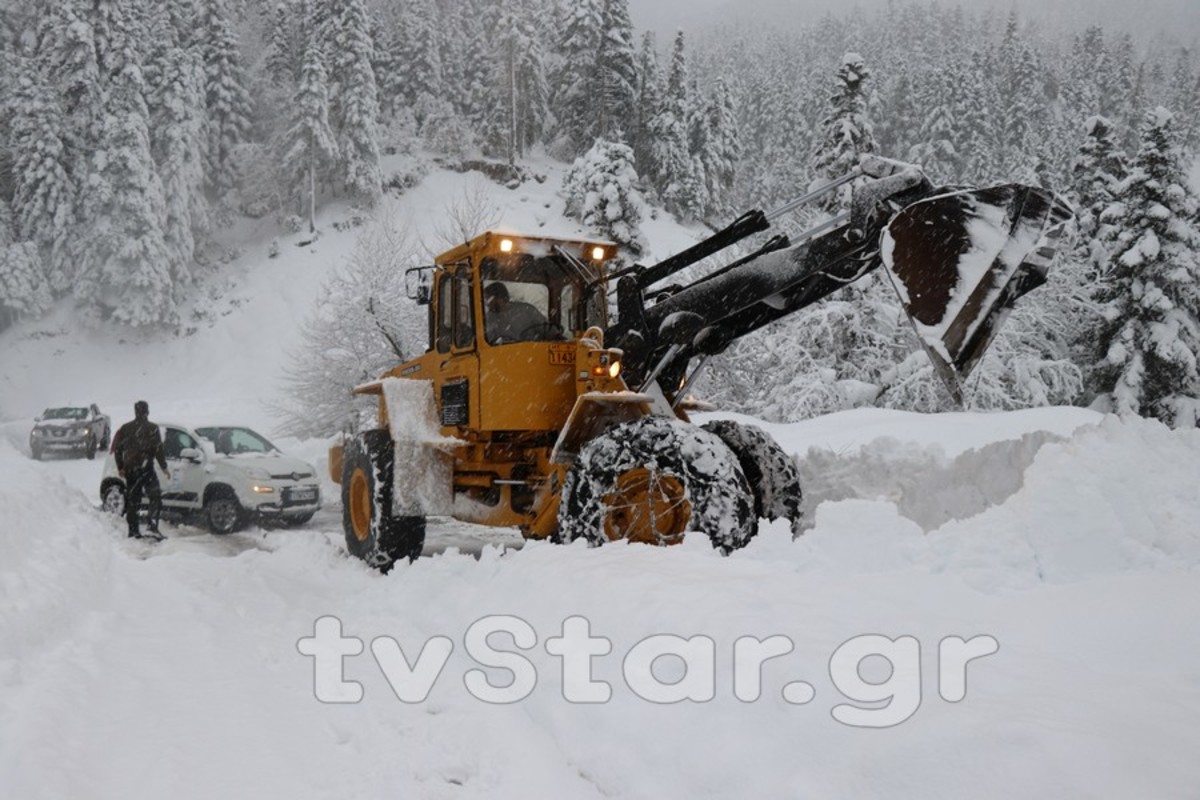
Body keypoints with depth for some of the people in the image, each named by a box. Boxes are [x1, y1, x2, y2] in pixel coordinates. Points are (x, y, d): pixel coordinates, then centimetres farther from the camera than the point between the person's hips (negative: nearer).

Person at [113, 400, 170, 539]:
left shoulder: (125, 428, 10)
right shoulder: (152, 428, -5)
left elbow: (117, 449, 12)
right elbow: (158, 449, -10)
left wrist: (120, 467, 20)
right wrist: (164, 467, -3)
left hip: (129, 469, 5)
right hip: (146, 468, -5)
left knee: (132, 500, 10)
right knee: (155, 496, -3)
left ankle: (133, 530, 12)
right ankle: (152, 524, -20)